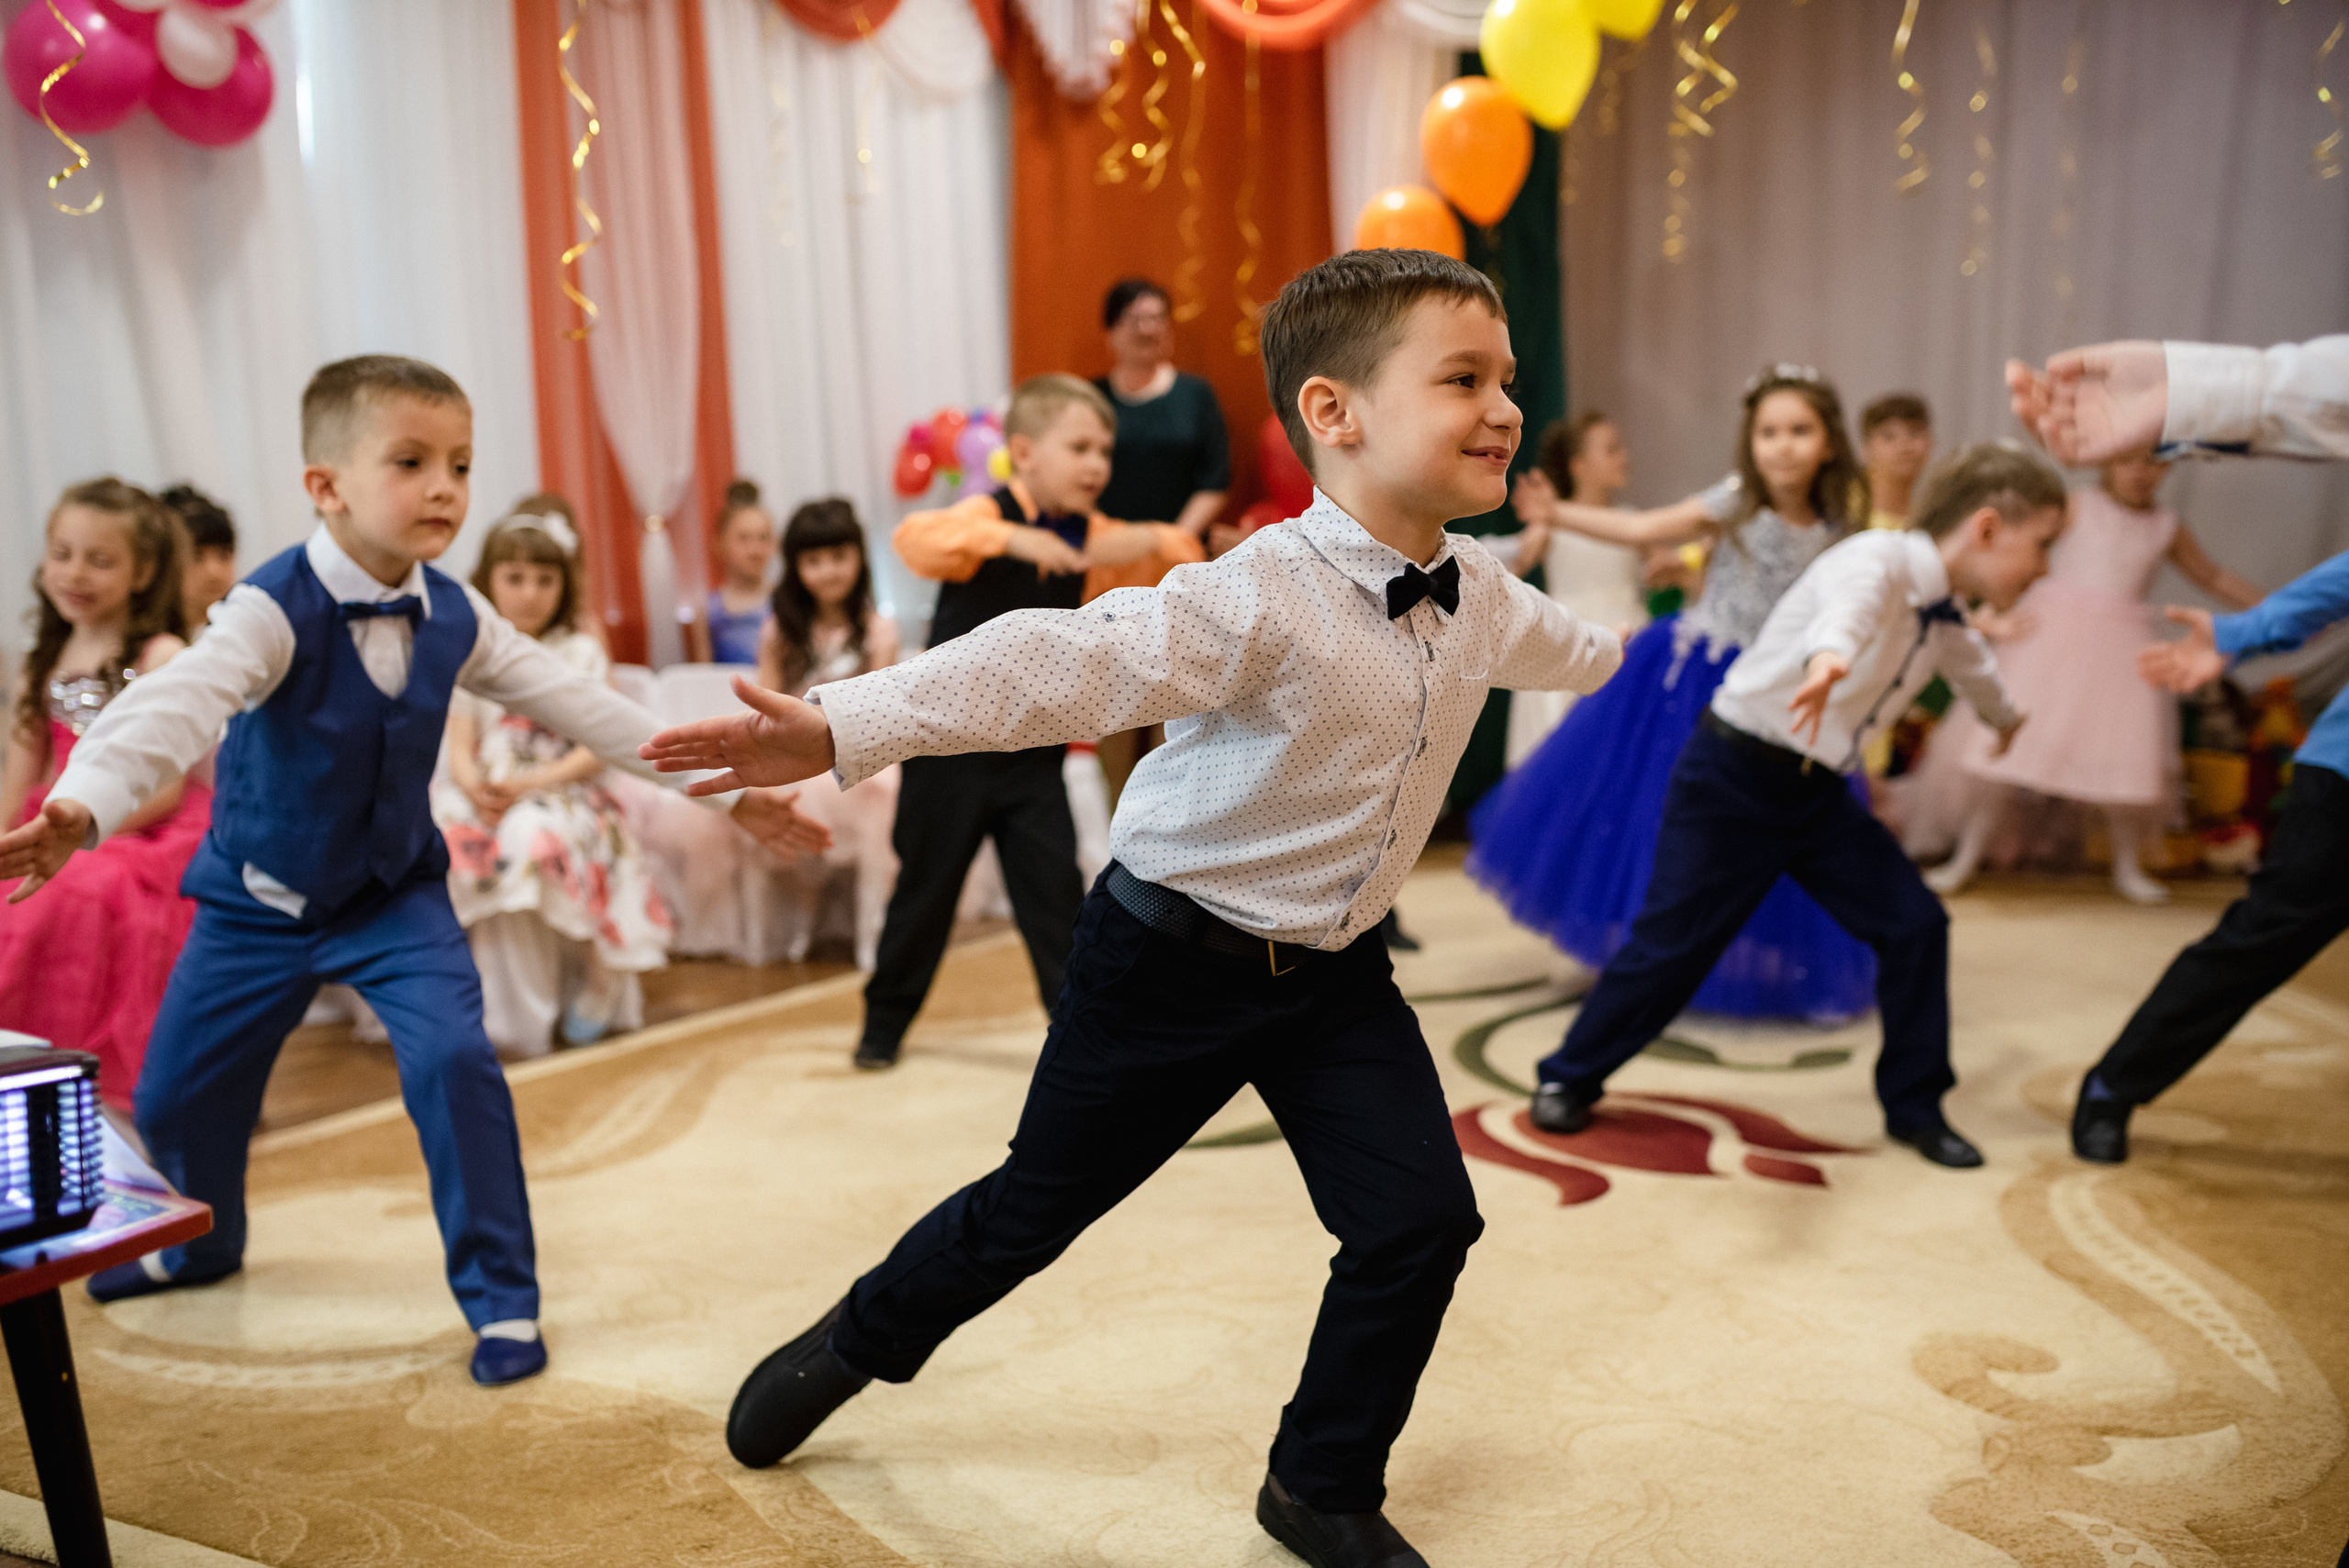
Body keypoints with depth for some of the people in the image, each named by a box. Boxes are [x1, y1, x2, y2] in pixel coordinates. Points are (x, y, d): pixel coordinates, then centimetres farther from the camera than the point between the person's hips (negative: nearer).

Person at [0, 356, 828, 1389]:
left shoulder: (455, 621, -10)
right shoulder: (274, 609, -25)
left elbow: (576, 704, -6)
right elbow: (176, 704, -41)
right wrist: (83, 807, -61)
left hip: (396, 892, 1)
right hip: (259, 898, -1)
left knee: (453, 1060, -19)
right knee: (176, 1090, 10)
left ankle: (500, 1294, -3)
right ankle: (200, 1243, 45)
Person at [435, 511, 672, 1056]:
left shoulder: (581, 653, 6)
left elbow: (594, 750, -3)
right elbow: (460, 749, 5)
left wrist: (528, 784, -17)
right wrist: (476, 788, -18)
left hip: (561, 792, -3)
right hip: (486, 796, 3)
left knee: (529, 837, -35)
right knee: (445, 840, -30)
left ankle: (588, 993, -17)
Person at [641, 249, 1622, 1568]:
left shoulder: (1479, 594, -1)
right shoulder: (1261, 599, -27)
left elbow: (1565, 645, 24)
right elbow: (1062, 665, -39)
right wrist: (841, 729, -50)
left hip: (1336, 969, 6)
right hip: (1176, 953, -6)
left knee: (1422, 1220, -3)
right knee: (1041, 1203, 10)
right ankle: (849, 1348, 40)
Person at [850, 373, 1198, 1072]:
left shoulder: (1086, 534, 4)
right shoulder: (988, 515, -15)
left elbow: (1177, 554, 9)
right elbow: (915, 539, -35)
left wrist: (1155, 541, -16)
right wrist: (1012, 539, -50)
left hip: (1033, 752, 4)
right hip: (952, 745, -4)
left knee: (1055, 889, -1)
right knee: (926, 887, 9)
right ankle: (886, 1019, 28)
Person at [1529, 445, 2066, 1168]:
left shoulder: (1951, 624, 8)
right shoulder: (1880, 558, -20)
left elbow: (1977, 673, 34)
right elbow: (1848, 605, -46)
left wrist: (2007, 721, 55)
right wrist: (1829, 657, -69)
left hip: (1816, 793, 8)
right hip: (1730, 779, -8)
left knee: (1915, 923, -1)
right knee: (1672, 940, -2)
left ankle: (1915, 1106, 16)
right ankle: (1570, 1077, 19)